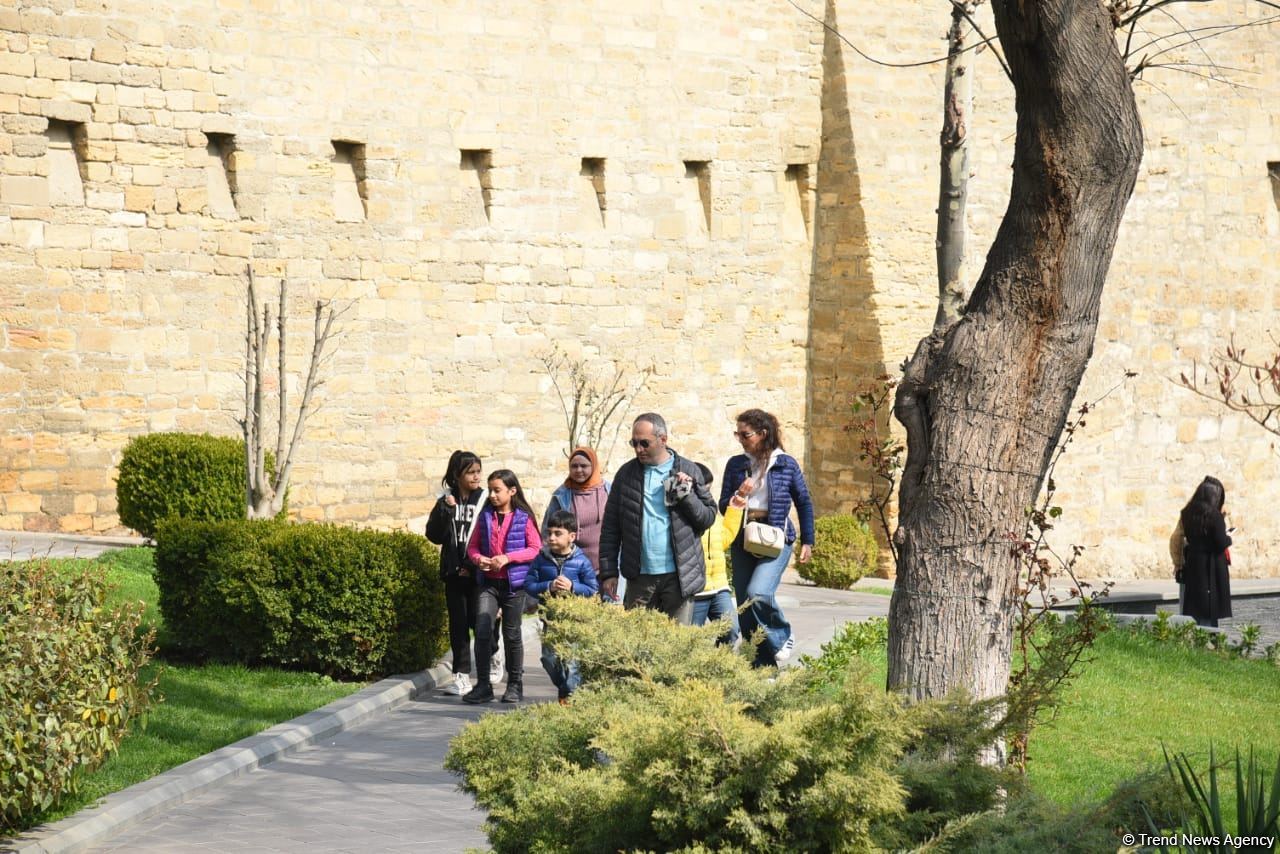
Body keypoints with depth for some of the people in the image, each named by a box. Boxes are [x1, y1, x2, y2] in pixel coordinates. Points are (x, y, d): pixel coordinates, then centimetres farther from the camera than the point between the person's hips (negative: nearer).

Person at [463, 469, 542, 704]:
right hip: (488, 582, 3)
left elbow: (535, 549, -6)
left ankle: (515, 685, 19)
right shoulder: (485, 517, 7)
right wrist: (478, 559, -9)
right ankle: (482, 685, -2)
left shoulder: (524, 518, -4)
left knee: (512, 634, 6)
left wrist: (507, 558, -16)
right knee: (482, 631, -7)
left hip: (514, 582, -3)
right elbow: (472, 546, 13)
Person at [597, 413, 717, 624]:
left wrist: (687, 497, -12)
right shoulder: (626, 474, 7)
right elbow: (610, 527, 7)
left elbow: (708, 516, 6)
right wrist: (608, 571, 1)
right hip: (640, 577, 1)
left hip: (679, 576, -1)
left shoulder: (688, 471, 4)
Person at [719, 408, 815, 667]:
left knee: (758, 593, -26)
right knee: (745, 607, 4)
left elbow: (804, 504, 8)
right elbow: (723, 507, 7)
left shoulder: (786, 464, -1)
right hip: (743, 541, 4)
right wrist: (739, 495, -13)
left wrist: (807, 542, 7)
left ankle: (782, 637, 0)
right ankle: (761, 665, 14)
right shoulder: (736, 464, 6)